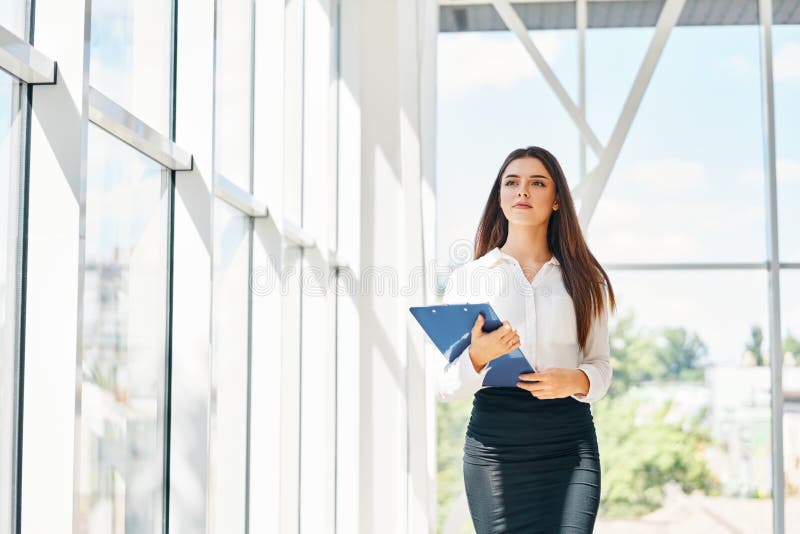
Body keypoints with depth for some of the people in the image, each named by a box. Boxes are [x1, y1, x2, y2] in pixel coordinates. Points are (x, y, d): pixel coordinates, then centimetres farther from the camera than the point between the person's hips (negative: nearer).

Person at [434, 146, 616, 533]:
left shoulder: (585, 279, 13)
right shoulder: (468, 278, 9)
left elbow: (600, 365, 11)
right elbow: (444, 387, 4)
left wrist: (575, 381, -11)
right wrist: (478, 357, -16)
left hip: (569, 442, 1)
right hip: (494, 444, 0)